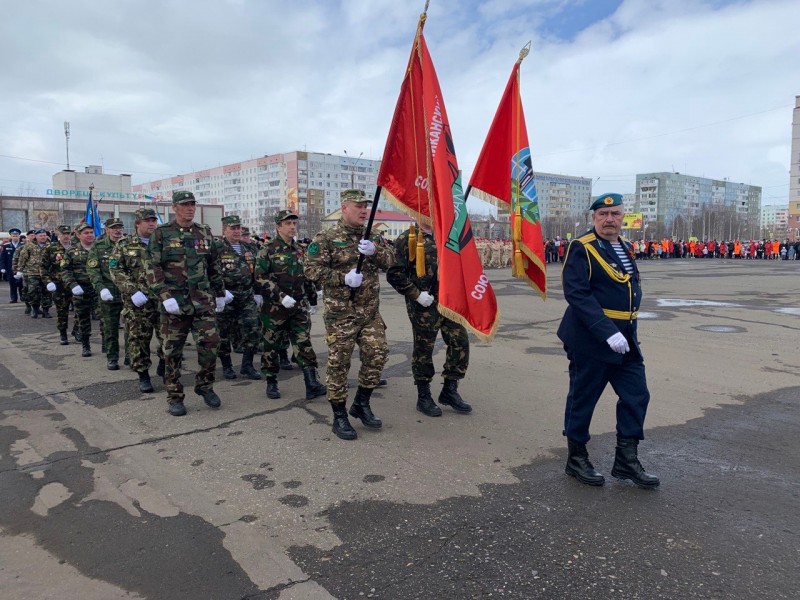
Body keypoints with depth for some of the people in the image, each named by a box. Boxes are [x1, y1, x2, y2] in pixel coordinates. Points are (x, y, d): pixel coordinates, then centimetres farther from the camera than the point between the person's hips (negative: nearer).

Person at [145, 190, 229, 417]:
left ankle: (204, 385, 17)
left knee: (210, 341, -5)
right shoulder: (161, 233, -1)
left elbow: (215, 266, 17)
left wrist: (220, 293, 18)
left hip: (202, 300, 3)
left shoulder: (204, 233, 10)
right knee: (172, 351, 4)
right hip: (174, 301, -2)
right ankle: (175, 398, 15)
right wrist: (165, 296, -16)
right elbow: (152, 268, -6)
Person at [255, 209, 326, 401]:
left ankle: (311, 384, -7)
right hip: (274, 307, -4)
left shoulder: (300, 250, 12)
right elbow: (261, 278, -13)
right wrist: (281, 297, -21)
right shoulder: (268, 250, -6)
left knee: (304, 344, -4)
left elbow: (308, 278, 19)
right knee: (271, 345, 7)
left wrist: (312, 301, 19)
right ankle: (271, 383, 21)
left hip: (299, 307, 4)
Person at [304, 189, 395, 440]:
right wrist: (343, 278, -20)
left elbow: (389, 260, 1)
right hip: (340, 313, -5)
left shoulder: (371, 237, 12)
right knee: (339, 363, 0)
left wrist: (374, 250, -20)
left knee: (377, 355, 4)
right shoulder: (326, 238, -5)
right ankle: (339, 417, 12)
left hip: (370, 312, 6)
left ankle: (361, 404, 24)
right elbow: (312, 269, -11)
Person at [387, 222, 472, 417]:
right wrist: (416, 294, -15)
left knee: (460, 341, 2)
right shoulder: (407, 239, -6)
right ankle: (423, 397, 18)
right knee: (423, 349, 4)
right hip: (424, 305, -6)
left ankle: (450, 390, 18)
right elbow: (394, 273, -12)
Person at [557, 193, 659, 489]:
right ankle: (577, 459, 23)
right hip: (590, 340, -8)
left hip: (625, 339, 8)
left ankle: (627, 460, 23)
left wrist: (629, 332, 14)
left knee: (637, 396, 9)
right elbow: (577, 294, -22)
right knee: (583, 398, 5)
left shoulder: (625, 249, 13)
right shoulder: (582, 248, -13)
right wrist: (608, 332, -27)